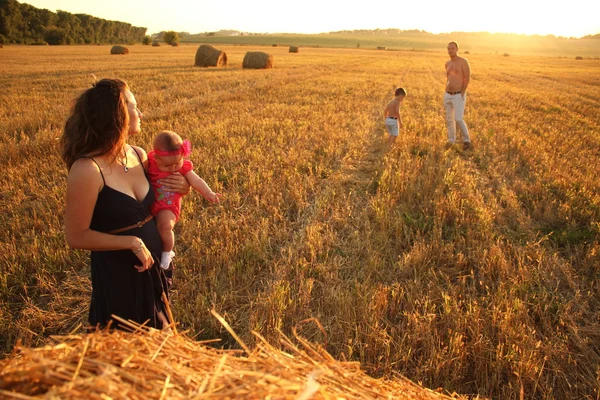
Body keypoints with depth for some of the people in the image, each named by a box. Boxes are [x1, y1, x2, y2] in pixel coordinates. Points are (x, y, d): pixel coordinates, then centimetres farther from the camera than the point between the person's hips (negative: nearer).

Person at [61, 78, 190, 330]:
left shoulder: (138, 155, -2)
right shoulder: (87, 169, -23)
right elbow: (76, 236, -19)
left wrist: (181, 188, -5)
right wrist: (132, 242, -21)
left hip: (152, 266, 7)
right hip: (116, 272, -7)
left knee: (155, 338, 25)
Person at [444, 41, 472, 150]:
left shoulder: (463, 61, -9)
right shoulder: (447, 63, 11)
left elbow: (468, 78, -12)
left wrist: (462, 93, -17)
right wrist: (446, 93, 14)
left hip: (459, 96, -6)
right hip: (448, 95, 6)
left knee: (458, 119, -16)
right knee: (449, 119, 9)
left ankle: (466, 140, 2)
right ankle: (451, 140, 25)